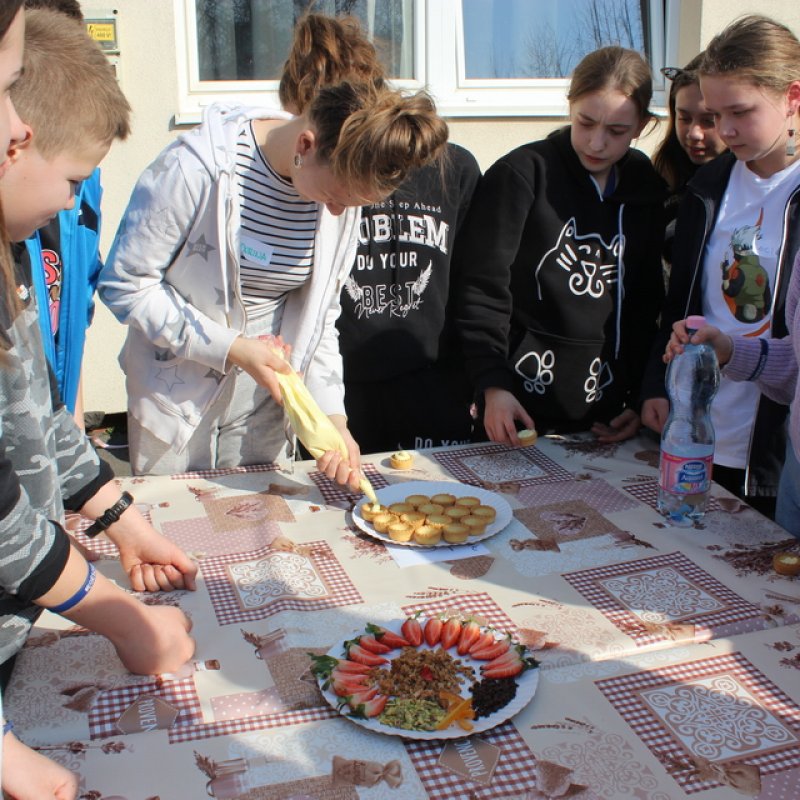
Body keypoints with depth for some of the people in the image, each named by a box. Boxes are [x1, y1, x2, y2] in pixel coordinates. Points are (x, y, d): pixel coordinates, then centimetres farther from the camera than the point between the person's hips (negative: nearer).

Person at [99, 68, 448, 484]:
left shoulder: (343, 191, -8)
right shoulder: (195, 166, -23)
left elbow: (318, 319, 0)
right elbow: (123, 284, -16)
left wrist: (332, 418, -11)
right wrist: (229, 348, -22)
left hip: (260, 396, 4)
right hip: (175, 387, -3)